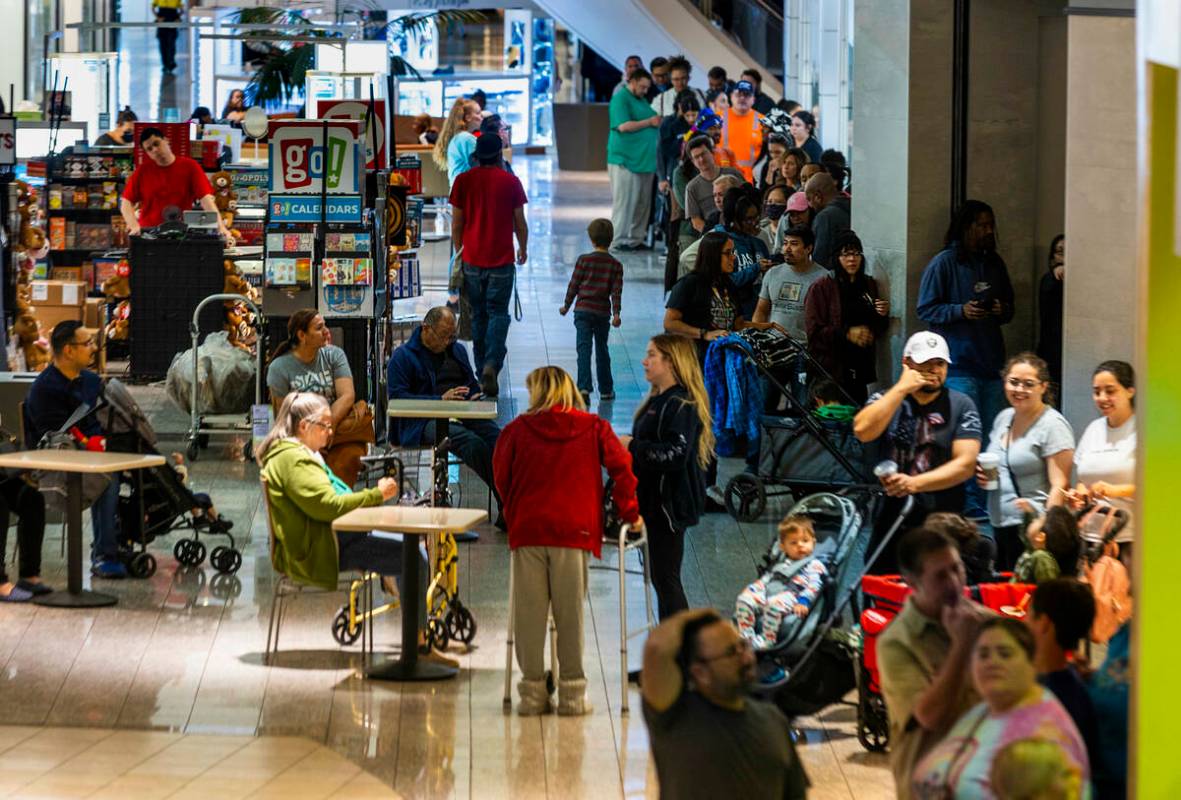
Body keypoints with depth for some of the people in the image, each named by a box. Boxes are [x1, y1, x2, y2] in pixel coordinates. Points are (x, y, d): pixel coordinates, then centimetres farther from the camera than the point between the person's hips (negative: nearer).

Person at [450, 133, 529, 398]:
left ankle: (482, 370, 18)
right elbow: (520, 223, 2)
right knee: (498, 314, 1)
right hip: (502, 260, -2)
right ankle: (492, 364, -20)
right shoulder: (510, 182, -5)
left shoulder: (463, 181, -1)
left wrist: (459, 252, 16)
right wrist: (523, 249, 19)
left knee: (478, 316, 13)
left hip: (472, 259, 2)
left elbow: (456, 224, 3)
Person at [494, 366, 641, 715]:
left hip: (527, 530, 0)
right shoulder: (593, 428, 6)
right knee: (570, 612, 4)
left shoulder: (517, 429, 6)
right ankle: (572, 692, 4)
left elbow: (501, 477, 8)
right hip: (574, 530, 0)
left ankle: (532, 690, 5)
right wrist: (629, 512, 9)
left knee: (529, 612, 5)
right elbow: (621, 467, -1)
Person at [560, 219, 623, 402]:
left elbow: (573, 285, 1)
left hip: (583, 311, -2)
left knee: (583, 349, -7)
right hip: (603, 313, 2)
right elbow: (616, 291, -6)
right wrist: (616, 313, -7)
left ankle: (584, 388, -23)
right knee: (602, 350, 15)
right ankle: (606, 390, 21)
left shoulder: (584, 260, -3)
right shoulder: (615, 265, 2)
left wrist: (566, 305, 12)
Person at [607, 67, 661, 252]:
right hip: (625, 159, -9)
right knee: (624, 201, -7)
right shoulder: (621, 99, -7)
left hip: (643, 159, 9)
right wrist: (649, 122, -14)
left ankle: (636, 239, 14)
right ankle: (619, 241, -5)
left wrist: (658, 122, 11)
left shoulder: (642, 100, 20)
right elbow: (623, 126, -18)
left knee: (643, 203, 8)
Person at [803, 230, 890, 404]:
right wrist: (847, 333, -17)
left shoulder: (869, 285, 13)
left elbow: (878, 331, 20)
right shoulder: (822, 287, -4)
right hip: (831, 369, -5)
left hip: (860, 369, 5)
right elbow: (813, 331, -9)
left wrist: (883, 315, -1)